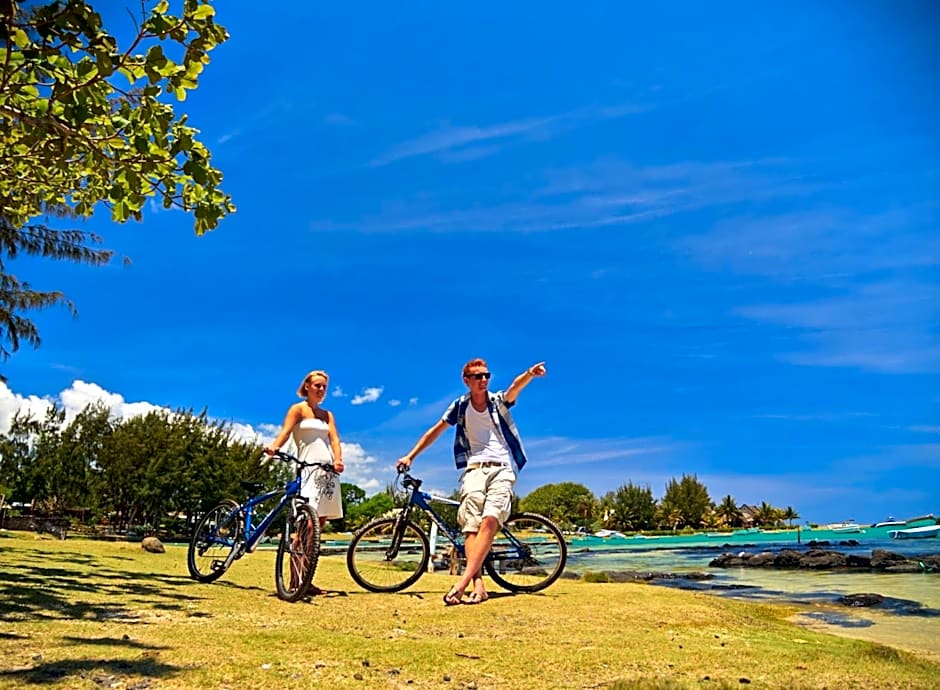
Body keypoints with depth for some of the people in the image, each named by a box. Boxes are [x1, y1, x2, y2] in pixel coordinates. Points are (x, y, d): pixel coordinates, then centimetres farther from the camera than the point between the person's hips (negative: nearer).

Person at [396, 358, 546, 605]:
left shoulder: (498, 401, 5)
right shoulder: (460, 406, 7)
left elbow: (515, 387, -17)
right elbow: (435, 431, 14)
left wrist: (531, 373, -39)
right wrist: (410, 456, 13)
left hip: (501, 469, -1)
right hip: (474, 468, 2)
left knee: (490, 520, -22)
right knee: (471, 526, -14)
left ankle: (463, 581, -27)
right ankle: (478, 586, -22)